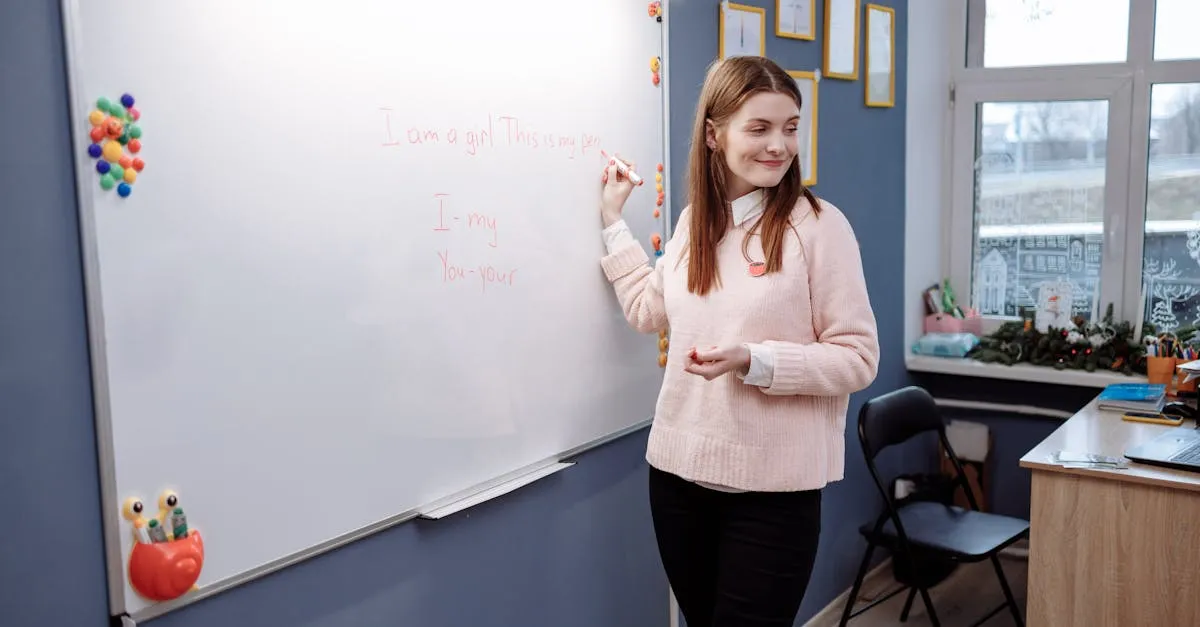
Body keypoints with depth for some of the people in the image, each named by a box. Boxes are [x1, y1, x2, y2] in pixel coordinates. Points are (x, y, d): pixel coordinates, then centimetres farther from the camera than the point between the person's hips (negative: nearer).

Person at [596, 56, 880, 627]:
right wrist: (614, 219, 19)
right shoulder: (692, 221, 6)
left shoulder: (819, 225, -12)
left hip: (772, 486, -6)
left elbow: (858, 358, -11)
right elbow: (651, 310, 19)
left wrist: (754, 361, -24)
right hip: (678, 470, 6)